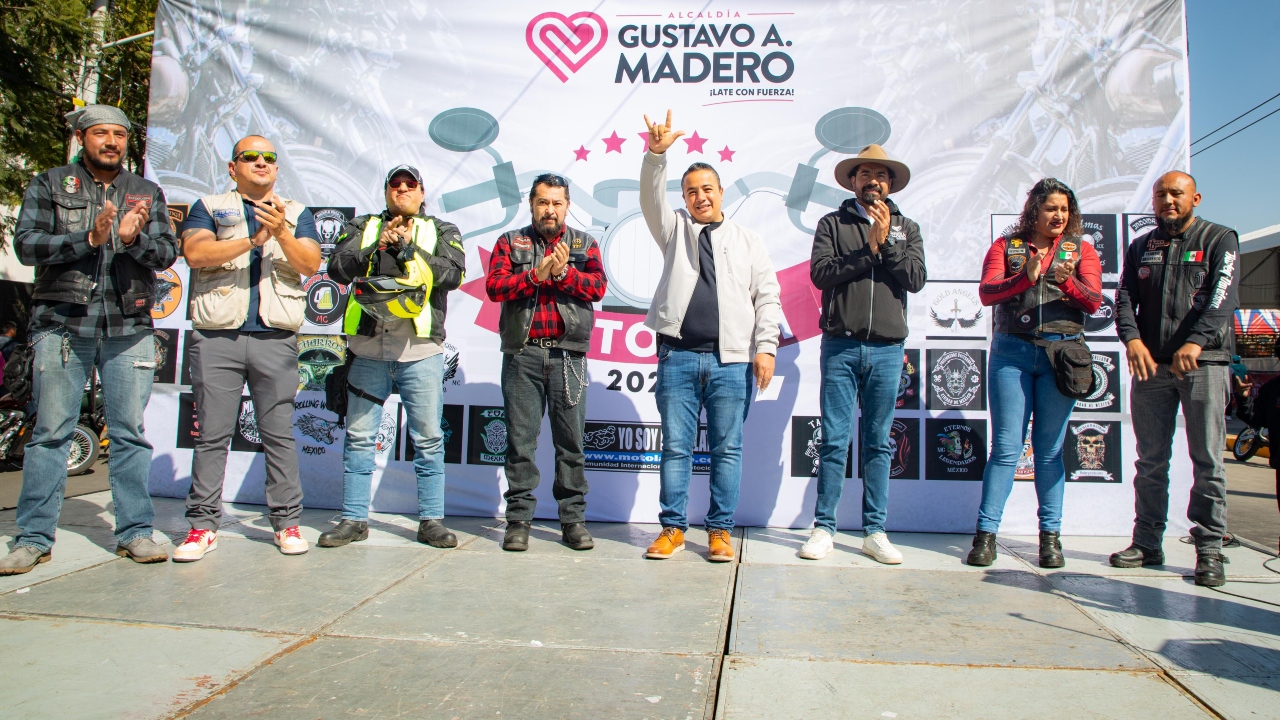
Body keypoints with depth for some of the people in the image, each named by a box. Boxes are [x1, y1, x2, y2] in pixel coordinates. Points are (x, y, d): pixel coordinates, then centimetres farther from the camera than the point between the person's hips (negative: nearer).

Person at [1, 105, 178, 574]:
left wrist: (133, 238, -16)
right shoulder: (48, 186, 11)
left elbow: (167, 253, 4)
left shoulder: (146, 193, 16)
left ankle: (135, 532, 10)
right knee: (50, 433, 1)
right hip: (61, 324, -1)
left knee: (130, 433, 2)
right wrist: (89, 238, -16)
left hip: (129, 328, 1)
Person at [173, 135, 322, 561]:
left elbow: (311, 263, 1)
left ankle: (287, 522, 8)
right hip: (216, 337, 0)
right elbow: (195, 252, -5)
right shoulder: (209, 207, 14)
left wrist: (281, 234, -16)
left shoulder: (296, 214, 17)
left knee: (279, 434, 1)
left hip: (275, 338, 0)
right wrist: (253, 240, -15)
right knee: (212, 434, 2)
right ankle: (203, 525, 9)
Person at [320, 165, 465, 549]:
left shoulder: (442, 231, 13)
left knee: (428, 438, 1)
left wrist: (408, 249, -14)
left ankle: (431, 520, 11)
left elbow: (453, 272, -6)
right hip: (368, 348, 2)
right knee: (359, 436, 6)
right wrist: (378, 246, -13)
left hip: (421, 350, -1)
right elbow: (339, 268, 0)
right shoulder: (362, 227, 17)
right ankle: (354, 519, 17)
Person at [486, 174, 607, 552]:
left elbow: (597, 286, 0)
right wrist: (535, 275, -12)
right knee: (520, 439, 2)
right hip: (522, 353, 0)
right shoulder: (510, 242, 14)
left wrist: (564, 273, -14)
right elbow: (494, 286, -1)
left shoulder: (584, 244, 15)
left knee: (571, 439, 2)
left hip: (568, 354, 0)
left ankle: (573, 519, 10)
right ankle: (518, 518, 10)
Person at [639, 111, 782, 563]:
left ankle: (720, 531, 13)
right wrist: (656, 153, -19)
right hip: (678, 356, 0)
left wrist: (765, 347, -2)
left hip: (732, 360, 0)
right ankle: (673, 528, 13)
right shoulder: (675, 230, 16)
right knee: (675, 446, 3)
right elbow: (651, 198, -2)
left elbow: (767, 296, 9)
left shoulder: (747, 241, 15)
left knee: (727, 448, 3)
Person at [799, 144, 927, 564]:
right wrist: (868, 250, -10)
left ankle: (875, 532, 14)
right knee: (834, 441, -1)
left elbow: (916, 279, 0)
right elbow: (821, 274, -7)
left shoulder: (906, 228, 15)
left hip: (887, 349, 2)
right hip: (841, 345, -2)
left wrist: (887, 240, -9)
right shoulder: (832, 224, 8)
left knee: (879, 443, 7)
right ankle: (824, 528, 8)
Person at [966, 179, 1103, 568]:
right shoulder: (1006, 245, 9)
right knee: (1005, 447, -2)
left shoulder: (1081, 249, 12)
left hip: (1061, 353, 1)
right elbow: (986, 292, -5)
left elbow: (1093, 302, 1)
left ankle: (1051, 536, 13)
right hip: (1011, 351, -1)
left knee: (1050, 450, 5)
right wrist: (1026, 277, -22)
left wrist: (1068, 281, -19)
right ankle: (986, 534, 2)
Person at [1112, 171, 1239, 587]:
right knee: (1150, 461, 6)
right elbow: (1125, 298, 6)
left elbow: (1223, 296, -9)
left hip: (1204, 363, -3)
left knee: (1207, 460, -2)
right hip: (1150, 364, 3)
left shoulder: (1219, 239, 6)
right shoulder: (1141, 248, 17)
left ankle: (1209, 550, 5)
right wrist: (1132, 338, -14)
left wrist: (1196, 341, -24)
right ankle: (1147, 544, 13)